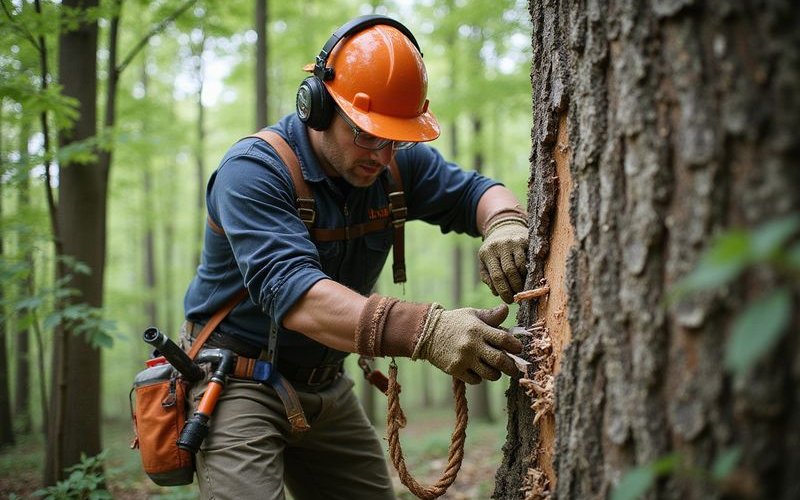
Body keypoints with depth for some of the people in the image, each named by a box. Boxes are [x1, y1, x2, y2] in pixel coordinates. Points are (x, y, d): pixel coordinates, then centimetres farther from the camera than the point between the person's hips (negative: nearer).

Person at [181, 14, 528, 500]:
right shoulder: (253, 171, -24)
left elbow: (473, 191, 1)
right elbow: (293, 295, -37)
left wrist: (504, 225, -27)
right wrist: (426, 331, -51)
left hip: (325, 385, 6)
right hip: (238, 381, -6)